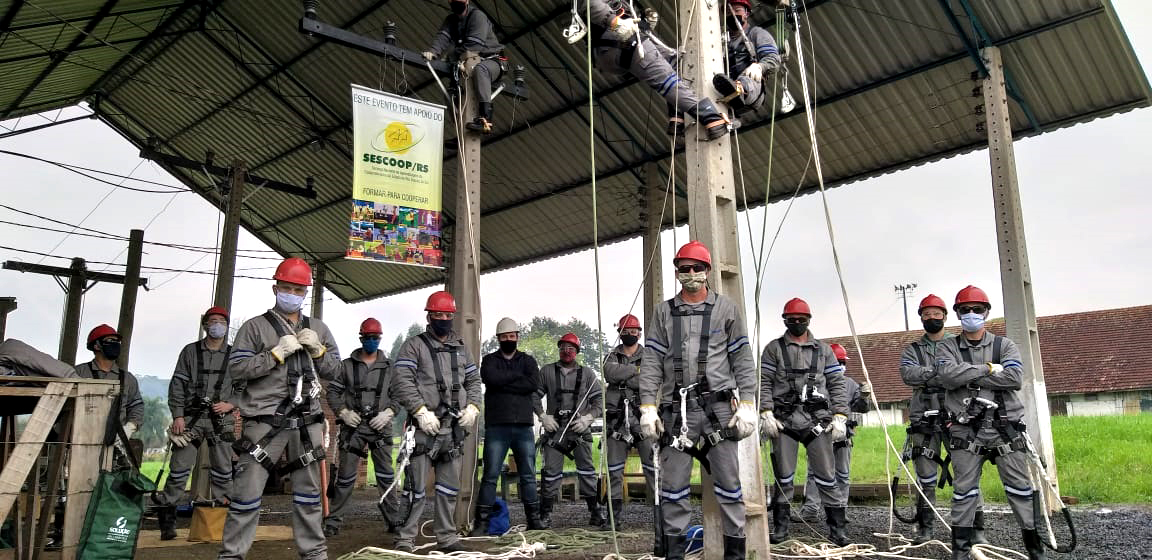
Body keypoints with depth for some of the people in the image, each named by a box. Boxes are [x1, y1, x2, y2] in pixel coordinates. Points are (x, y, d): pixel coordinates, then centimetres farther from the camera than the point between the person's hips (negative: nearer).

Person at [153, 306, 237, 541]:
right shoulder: (190, 351, 6)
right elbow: (177, 385, 3)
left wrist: (230, 404, -4)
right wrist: (178, 415, -5)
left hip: (221, 418, 1)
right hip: (192, 417, -1)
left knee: (223, 467, 3)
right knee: (180, 466, -3)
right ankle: (167, 520, 6)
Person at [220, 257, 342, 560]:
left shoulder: (318, 329, 13)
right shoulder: (255, 327, 0)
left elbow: (334, 371, 13)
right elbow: (236, 370, -8)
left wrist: (318, 350, -5)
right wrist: (276, 353, -15)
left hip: (306, 422, 4)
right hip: (265, 421, -4)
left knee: (308, 490, 11)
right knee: (247, 490, -2)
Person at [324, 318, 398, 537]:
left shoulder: (389, 367, 9)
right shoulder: (347, 365, 7)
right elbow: (333, 391, 8)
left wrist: (388, 412, -7)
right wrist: (343, 412, -6)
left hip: (380, 427, 1)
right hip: (352, 427, -1)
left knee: (386, 475, 4)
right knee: (346, 476, 2)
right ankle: (333, 521, 12)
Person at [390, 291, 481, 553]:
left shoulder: (461, 348, 17)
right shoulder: (414, 345, 0)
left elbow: (474, 380, 21)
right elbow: (401, 382, -10)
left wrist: (472, 406, 3)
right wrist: (421, 411, -18)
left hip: (454, 427, 6)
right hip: (424, 427, -5)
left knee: (450, 486, 12)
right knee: (416, 486, -4)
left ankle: (446, 538, 22)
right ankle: (405, 539, 6)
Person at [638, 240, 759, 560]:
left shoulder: (726, 309, 8)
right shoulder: (663, 313, 11)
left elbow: (743, 361, 6)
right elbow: (651, 364, 6)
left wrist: (747, 404, -3)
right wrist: (648, 407, -3)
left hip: (718, 405, -1)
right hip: (676, 409, 1)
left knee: (728, 481, 1)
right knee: (673, 484, 5)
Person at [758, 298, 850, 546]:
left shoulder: (823, 350, 14)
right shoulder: (773, 348, 9)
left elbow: (837, 385, 11)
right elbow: (764, 383, 3)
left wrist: (840, 417, 1)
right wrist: (766, 414, -8)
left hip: (817, 420, 1)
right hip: (784, 420, -1)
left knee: (826, 475, 1)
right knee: (783, 476, 3)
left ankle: (836, 527, 10)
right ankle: (780, 526, 14)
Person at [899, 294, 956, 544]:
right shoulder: (913, 349, 15)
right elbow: (907, 373, -4)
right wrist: (938, 371, -17)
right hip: (924, 418, 1)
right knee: (926, 475, 5)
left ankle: (975, 526, 9)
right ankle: (925, 527, 12)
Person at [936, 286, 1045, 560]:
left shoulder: (1004, 345, 8)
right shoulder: (948, 348, 8)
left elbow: (1014, 377, -10)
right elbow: (947, 375, -13)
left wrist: (968, 378, -12)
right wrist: (987, 369, -11)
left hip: (1005, 428, 0)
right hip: (966, 431, 0)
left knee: (1020, 487, 5)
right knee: (964, 491, 5)